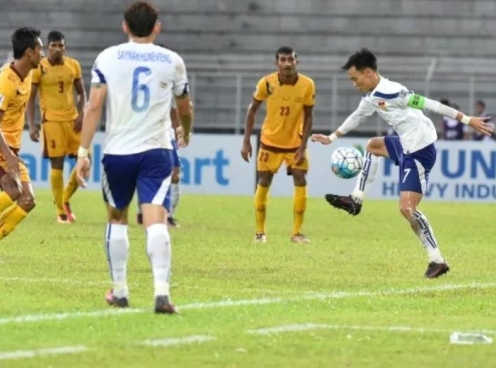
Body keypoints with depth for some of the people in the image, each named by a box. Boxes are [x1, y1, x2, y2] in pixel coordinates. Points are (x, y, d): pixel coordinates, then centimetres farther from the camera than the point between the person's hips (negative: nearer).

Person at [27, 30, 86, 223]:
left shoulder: (73, 65, 6)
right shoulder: (39, 68, -5)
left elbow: (81, 93, 14)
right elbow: (30, 98, -2)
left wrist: (81, 114, -2)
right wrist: (31, 125, -10)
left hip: (72, 119, 4)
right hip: (52, 120, -4)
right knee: (57, 165, -4)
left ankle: (65, 199, 21)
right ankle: (61, 211, 5)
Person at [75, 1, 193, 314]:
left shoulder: (108, 58, 1)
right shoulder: (172, 61, 6)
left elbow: (94, 106, -7)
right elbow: (185, 109, 20)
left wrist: (83, 151, -6)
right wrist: (186, 133, 41)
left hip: (117, 152, 0)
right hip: (157, 152, 0)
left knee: (117, 219, 19)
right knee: (155, 221, -10)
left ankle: (120, 292, 23)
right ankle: (162, 292, -25)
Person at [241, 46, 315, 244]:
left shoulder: (307, 85, -16)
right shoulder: (267, 83, -17)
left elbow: (308, 116, -7)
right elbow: (252, 110, -5)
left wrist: (303, 146, -13)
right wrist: (246, 141, -8)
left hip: (294, 142, 0)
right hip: (270, 141, 0)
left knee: (301, 182, -8)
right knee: (263, 183, 2)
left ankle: (297, 232, 1)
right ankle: (260, 231, 14)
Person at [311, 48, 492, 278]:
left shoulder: (390, 92, -20)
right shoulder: (371, 97, 11)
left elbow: (429, 104, -21)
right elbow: (357, 117, 30)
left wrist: (466, 120, -21)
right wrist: (331, 138, 39)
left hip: (420, 151, -10)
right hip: (406, 146, 10)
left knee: (407, 208, -14)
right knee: (373, 146, 29)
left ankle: (437, 261, -13)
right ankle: (356, 201, 31)